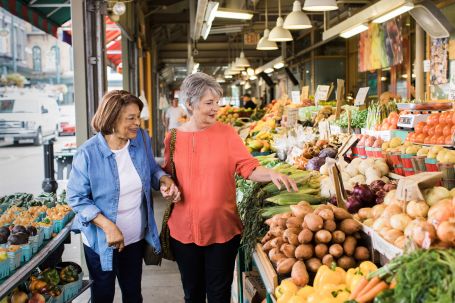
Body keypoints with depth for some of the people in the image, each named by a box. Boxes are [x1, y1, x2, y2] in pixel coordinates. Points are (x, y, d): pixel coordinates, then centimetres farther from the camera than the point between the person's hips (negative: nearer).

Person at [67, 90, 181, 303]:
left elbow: (152, 169, 9)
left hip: (136, 237, 4)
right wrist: (107, 226, -26)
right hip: (101, 241, -4)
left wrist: (164, 180, -15)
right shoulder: (88, 153, -21)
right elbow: (77, 198, -16)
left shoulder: (141, 139, -8)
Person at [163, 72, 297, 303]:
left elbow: (248, 167, -7)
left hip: (222, 228, -1)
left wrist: (271, 174, -25)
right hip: (184, 229, 2)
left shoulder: (226, 132, -3)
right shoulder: (173, 138, 0)